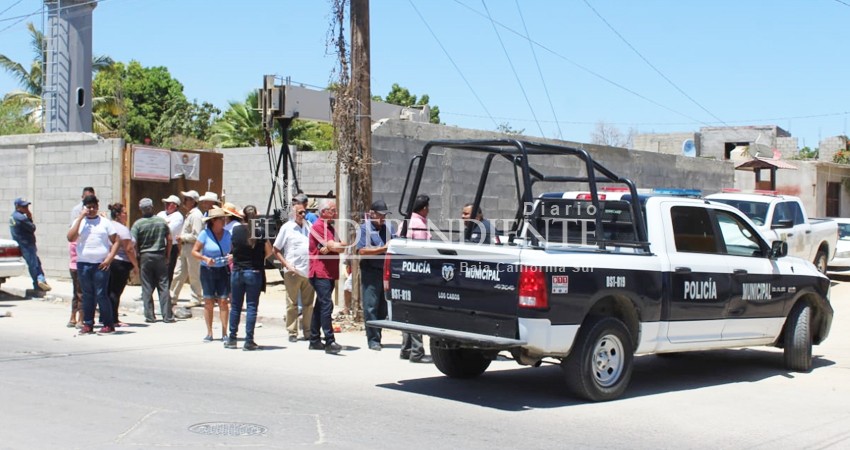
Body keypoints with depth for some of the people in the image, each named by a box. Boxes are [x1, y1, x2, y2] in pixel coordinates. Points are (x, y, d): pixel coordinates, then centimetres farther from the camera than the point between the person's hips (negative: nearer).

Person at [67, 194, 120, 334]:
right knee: (87, 295, 7)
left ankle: (109, 324, 0)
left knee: (101, 294, -6)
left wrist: (109, 258, -8)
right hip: (83, 264, 2)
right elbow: (70, 238, -6)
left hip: (101, 264, -2)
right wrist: (80, 218, -7)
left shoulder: (105, 222, 8)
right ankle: (88, 324, 13)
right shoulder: (79, 222, 11)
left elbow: (116, 241, 5)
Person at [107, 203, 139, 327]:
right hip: (121, 263, -8)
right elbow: (128, 249, -18)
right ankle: (114, 320, -4)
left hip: (108, 261, 8)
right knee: (116, 292, -6)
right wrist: (135, 265, -11)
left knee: (109, 291, 13)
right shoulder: (122, 229, -13)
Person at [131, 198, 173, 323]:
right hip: (160, 256, 1)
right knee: (164, 286, 4)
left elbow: (134, 243, -9)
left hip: (145, 256, -1)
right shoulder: (161, 221, 1)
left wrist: (137, 255, 6)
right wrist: (167, 255, 11)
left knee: (147, 288, 5)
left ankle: (150, 316, 6)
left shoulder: (138, 224, -6)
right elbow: (169, 239, 3)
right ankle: (167, 316, 3)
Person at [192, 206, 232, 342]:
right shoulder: (205, 234, -6)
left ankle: (224, 332, 1)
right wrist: (205, 258, -20)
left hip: (223, 270, 2)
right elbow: (194, 251, -4)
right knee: (209, 302, 1)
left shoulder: (227, 234, 4)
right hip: (208, 270, -2)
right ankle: (209, 333, 9)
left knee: (223, 301, -4)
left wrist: (232, 257, -10)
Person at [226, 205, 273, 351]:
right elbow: (269, 251, -2)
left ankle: (232, 339, 18)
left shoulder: (235, 230, -2)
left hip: (237, 272, 3)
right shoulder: (260, 232, -9)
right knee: (252, 306, 2)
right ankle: (248, 341, 0)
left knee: (235, 306, 12)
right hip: (254, 272, -2)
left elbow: (234, 247, 11)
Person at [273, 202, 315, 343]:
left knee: (308, 303, 7)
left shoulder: (309, 226, 11)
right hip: (293, 272, -4)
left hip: (309, 271, 4)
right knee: (292, 303, 1)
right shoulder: (287, 228, 0)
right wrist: (287, 265, -10)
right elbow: (276, 251, 1)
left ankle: (308, 331, 15)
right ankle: (292, 332, 7)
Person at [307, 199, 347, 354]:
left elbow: (340, 248, 7)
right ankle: (329, 342, -20)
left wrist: (331, 247, -13)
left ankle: (314, 340, 19)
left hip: (329, 273, 10)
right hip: (320, 273, -10)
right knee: (326, 305, -16)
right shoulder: (319, 226, -10)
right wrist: (342, 244, 1)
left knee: (320, 306, 13)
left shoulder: (330, 227, 20)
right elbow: (333, 246, -19)